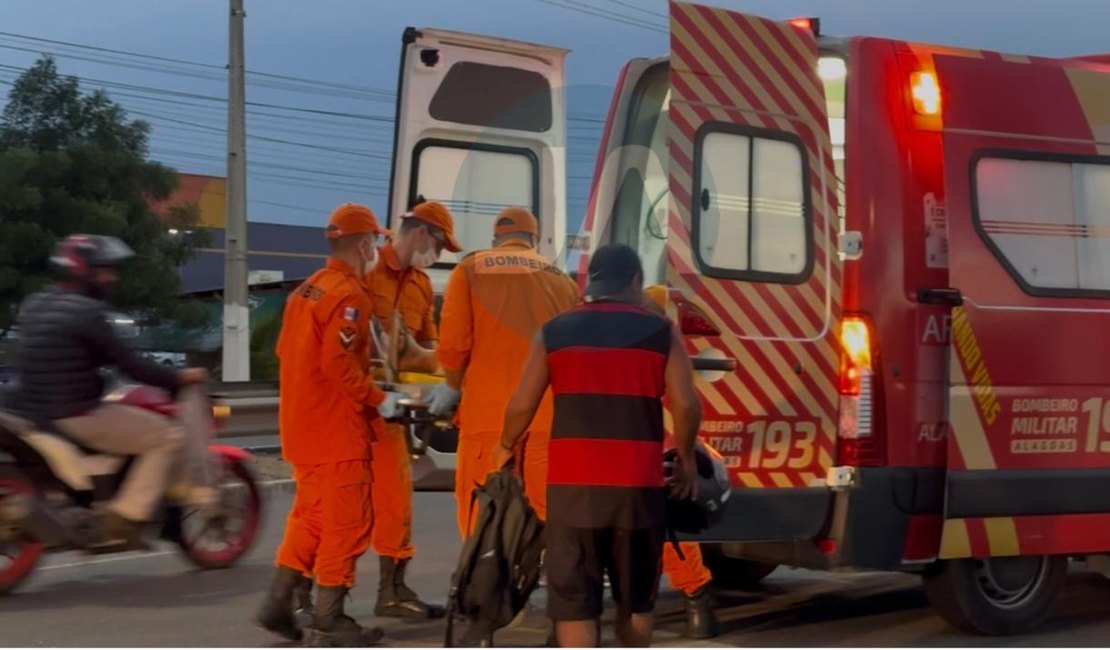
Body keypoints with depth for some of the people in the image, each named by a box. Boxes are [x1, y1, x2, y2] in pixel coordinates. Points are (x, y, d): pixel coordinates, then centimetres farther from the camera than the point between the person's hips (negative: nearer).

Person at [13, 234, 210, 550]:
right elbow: (128, 363, -15)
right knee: (169, 436, -5)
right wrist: (179, 378, -3)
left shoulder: (34, 305, 12)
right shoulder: (84, 313, -16)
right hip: (77, 417, -10)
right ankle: (124, 520, -9)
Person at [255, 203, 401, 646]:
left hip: (301, 423, 9)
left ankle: (279, 602, 15)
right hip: (337, 427, -9)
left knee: (310, 515, 17)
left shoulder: (306, 290, 13)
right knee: (347, 522, -2)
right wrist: (378, 400, -13)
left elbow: (287, 350, 17)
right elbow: (338, 362, -22)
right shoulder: (348, 295, -15)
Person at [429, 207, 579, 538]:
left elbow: (453, 342, -2)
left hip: (488, 412, -2)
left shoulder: (471, 270, 7)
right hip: (547, 416, 3)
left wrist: (453, 387, 13)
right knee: (543, 516, 5)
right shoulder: (563, 281, 15)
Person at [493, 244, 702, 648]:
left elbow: (522, 404, 3)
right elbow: (686, 403, -4)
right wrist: (686, 460, 12)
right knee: (635, 599, 18)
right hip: (638, 484, 1)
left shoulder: (555, 332, 5)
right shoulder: (661, 332, 4)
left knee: (573, 600, 0)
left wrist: (506, 448, 22)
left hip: (573, 483, -1)